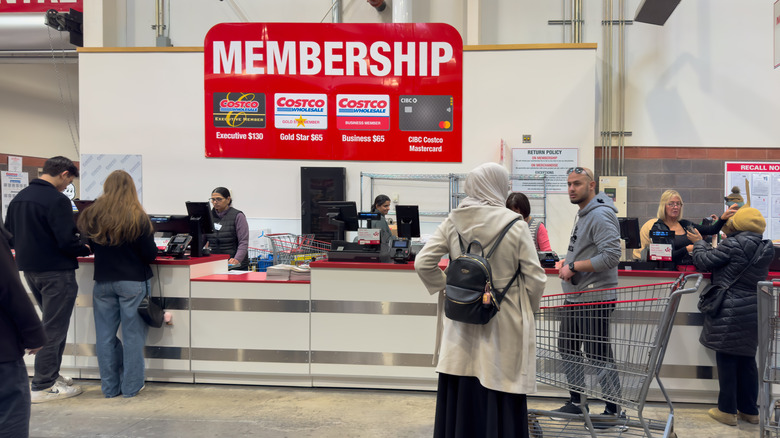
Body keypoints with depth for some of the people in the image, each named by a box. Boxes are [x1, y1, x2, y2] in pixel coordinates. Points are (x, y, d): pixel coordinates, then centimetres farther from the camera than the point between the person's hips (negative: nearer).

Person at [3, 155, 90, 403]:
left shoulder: (18, 198, 8)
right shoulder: (57, 201, -19)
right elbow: (67, 241, -22)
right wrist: (86, 249, -5)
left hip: (29, 271, 9)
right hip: (56, 272, -9)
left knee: (52, 323, 21)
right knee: (54, 329, 0)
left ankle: (51, 374, 28)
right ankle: (43, 387, 6)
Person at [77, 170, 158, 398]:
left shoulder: (91, 216, -2)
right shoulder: (138, 218, -12)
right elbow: (150, 255, -8)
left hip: (103, 282, 3)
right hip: (133, 282, -3)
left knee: (105, 335, 11)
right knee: (133, 334, 6)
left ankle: (109, 387, 18)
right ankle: (131, 386, 11)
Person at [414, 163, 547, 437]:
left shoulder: (453, 222, -1)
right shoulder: (515, 225, -10)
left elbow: (423, 263, -1)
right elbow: (535, 278, -8)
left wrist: (448, 289, 11)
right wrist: (527, 310, 9)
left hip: (461, 324, 4)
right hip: (503, 326, -3)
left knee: (459, 395, 11)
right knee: (499, 402, 4)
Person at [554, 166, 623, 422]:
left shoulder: (600, 215, -17)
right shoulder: (582, 214, 16)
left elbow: (611, 255, -26)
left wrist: (574, 267, -21)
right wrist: (566, 261, 7)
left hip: (595, 299, -10)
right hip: (576, 297, 11)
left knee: (599, 355, -2)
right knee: (568, 349, 17)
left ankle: (614, 410, 12)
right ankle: (577, 402, 30)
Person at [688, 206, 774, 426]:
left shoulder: (733, 245, -16)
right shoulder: (764, 249, 6)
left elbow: (704, 261, -10)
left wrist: (699, 243, 8)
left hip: (729, 313, -7)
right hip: (753, 311, 7)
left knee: (726, 359, 2)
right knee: (747, 360, 15)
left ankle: (728, 410, 8)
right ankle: (749, 410, 23)